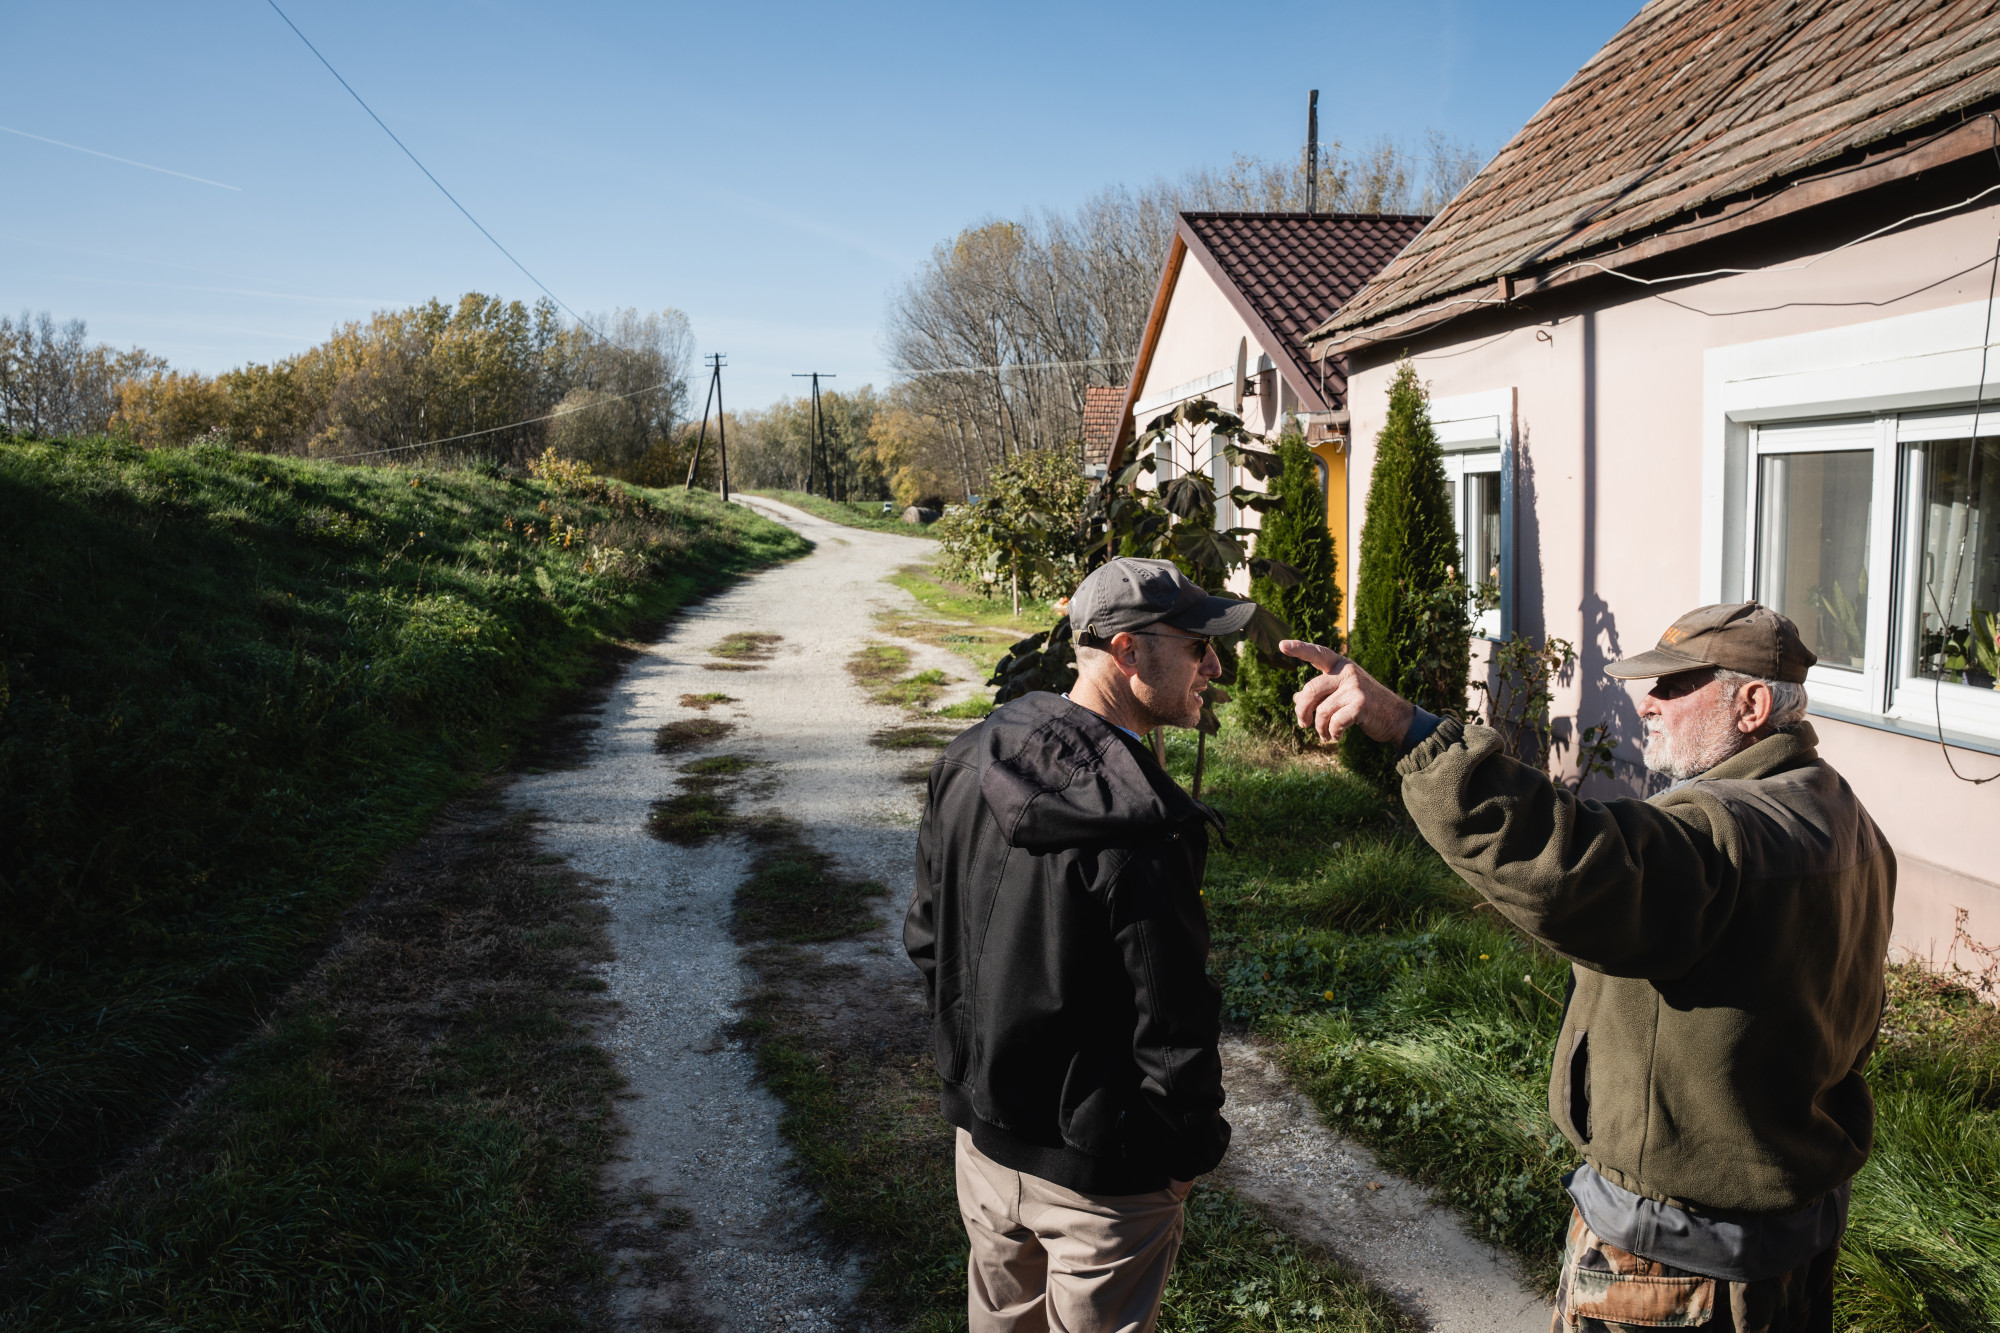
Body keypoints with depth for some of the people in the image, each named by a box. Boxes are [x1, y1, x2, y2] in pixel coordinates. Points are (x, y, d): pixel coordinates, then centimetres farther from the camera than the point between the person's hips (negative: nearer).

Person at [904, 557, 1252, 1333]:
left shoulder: (971, 763, -5)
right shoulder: (1140, 830, -29)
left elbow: (925, 938, 5)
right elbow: (1171, 1026, -24)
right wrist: (1192, 1148, -6)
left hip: (983, 1137, 7)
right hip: (1100, 1176, -6)